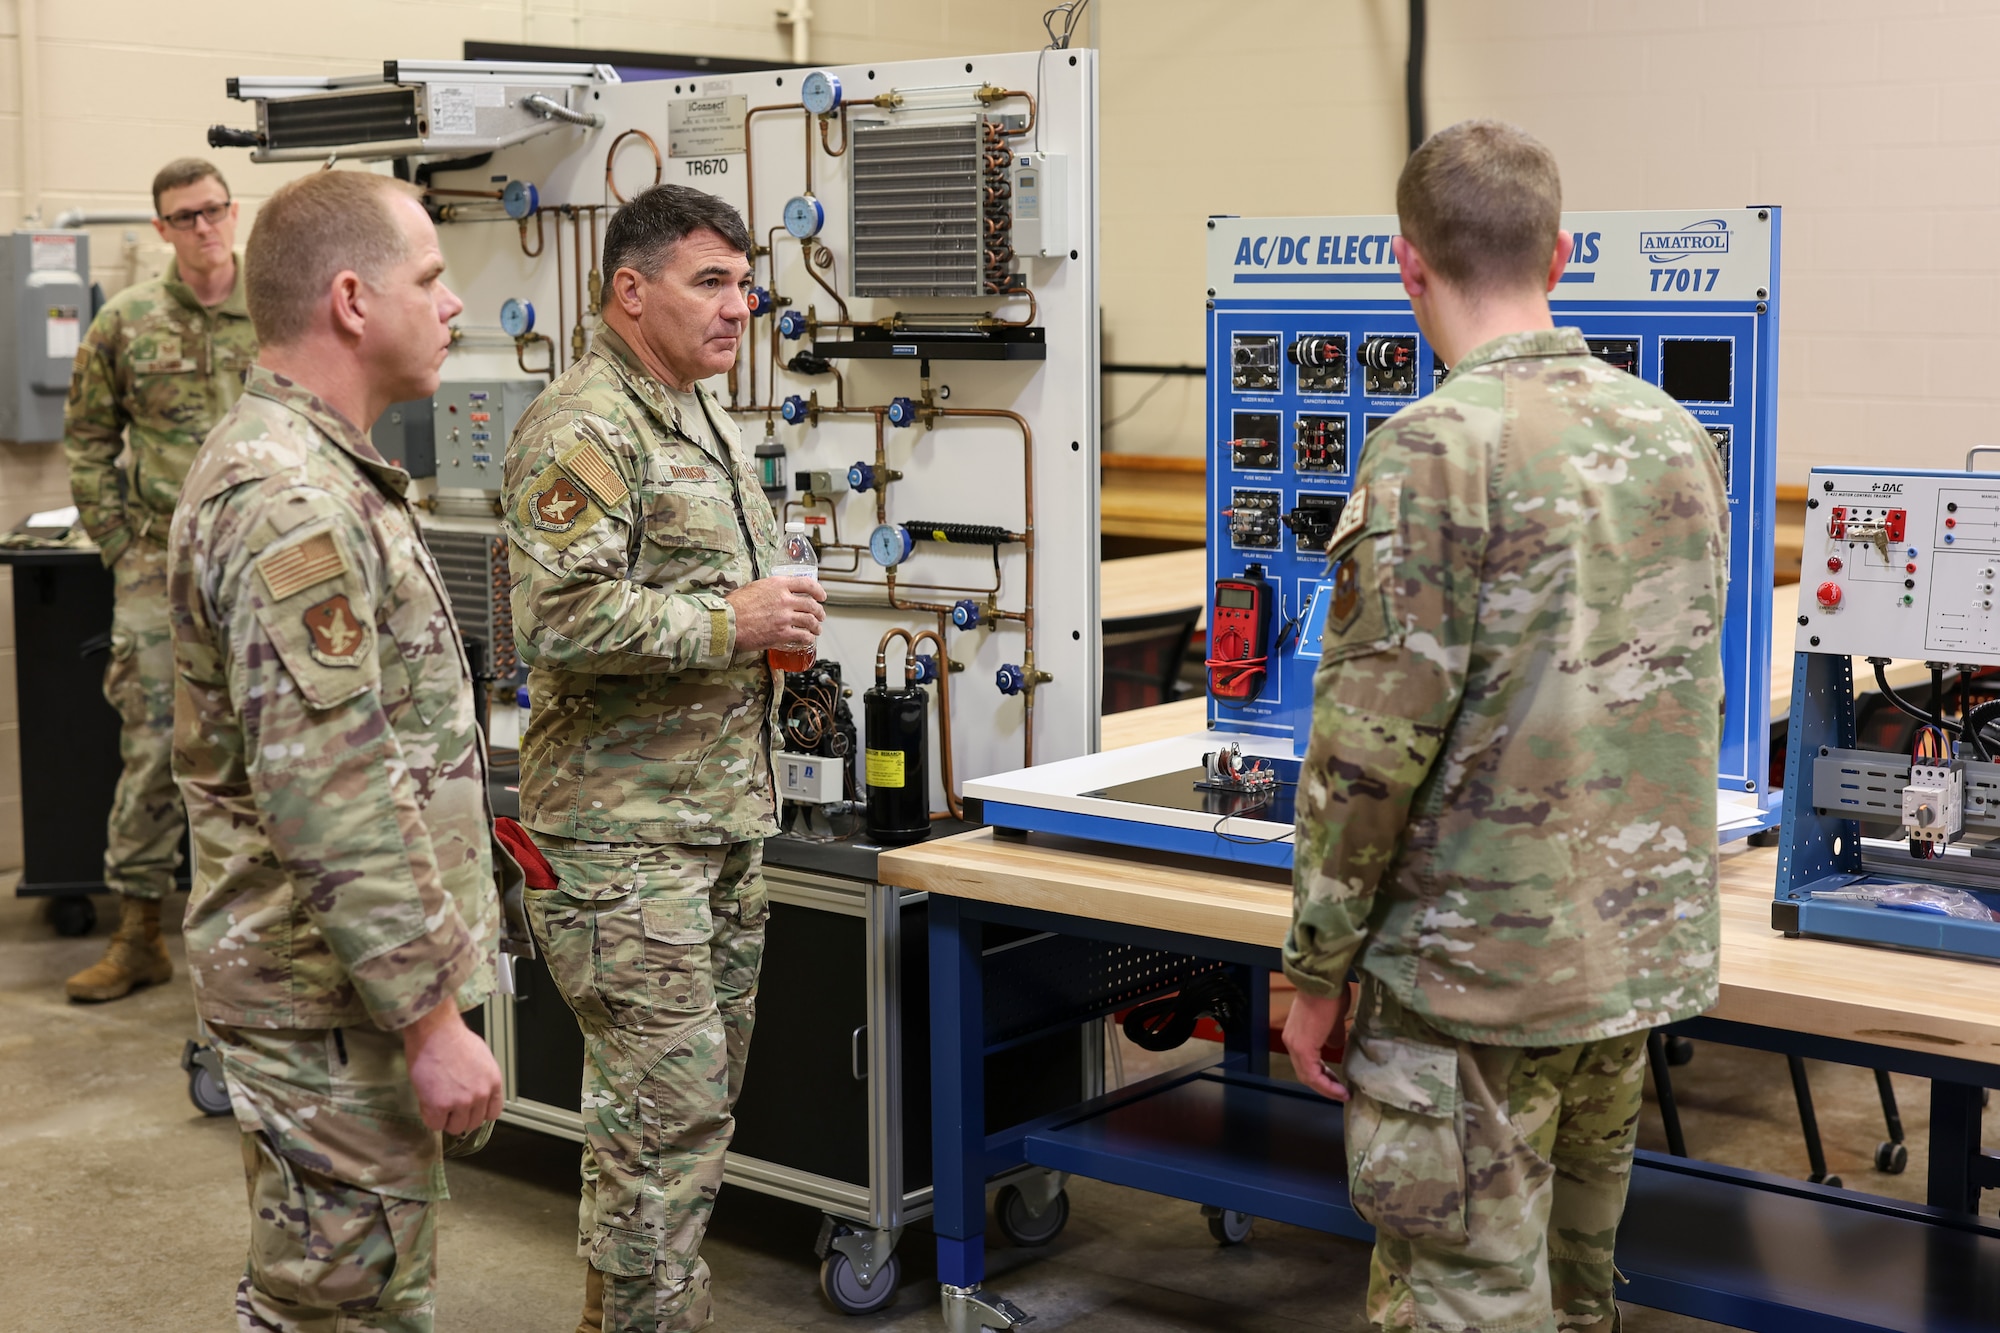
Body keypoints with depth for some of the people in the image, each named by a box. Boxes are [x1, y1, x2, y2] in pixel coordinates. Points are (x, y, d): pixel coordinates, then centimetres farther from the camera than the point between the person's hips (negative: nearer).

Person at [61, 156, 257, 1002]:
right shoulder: (125, 322, 2)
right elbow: (87, 440, 7)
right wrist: (118, 544, 1)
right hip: (160, 569, 0)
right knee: (153, 746, -1)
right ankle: (138, 935, 7)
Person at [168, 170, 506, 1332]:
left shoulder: (317, 466, 13)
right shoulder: (288, 502, -22)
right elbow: (329, 798, -27)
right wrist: (432, 1016, -23)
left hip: (341, 968, 10)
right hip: (337, 991, -10)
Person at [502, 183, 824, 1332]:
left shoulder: (705, 416, 17)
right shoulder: (584, 429, -14)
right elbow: (561, 619, -25)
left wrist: (772, 615, 11)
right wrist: (730, 623, -19)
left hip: (728, 812, 10)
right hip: (624, 827, -10)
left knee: (703, 1095, 15)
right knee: (670, 1107, -8)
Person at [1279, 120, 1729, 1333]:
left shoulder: (1439, 449, -16)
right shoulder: (1675, 434, 6)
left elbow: (1373, 744, -17)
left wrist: (1318, 970, -8)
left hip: (1476, 970, -7)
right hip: (1651, 951, 7)